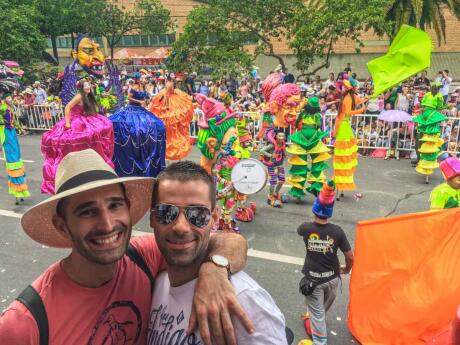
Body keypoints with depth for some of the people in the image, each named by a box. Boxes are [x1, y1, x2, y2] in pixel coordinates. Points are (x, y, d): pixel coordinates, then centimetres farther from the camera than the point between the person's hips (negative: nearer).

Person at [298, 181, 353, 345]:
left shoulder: (306, 228, -17)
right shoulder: (337, 231, -17)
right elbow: (350, 257, -10)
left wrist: (314, 221, 25)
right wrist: (346, 269, 11)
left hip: (313, 279, -2)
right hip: (332, 278, 2)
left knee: (316, 312, 9)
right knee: (322, 308, 28)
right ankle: (314, 321, 54)